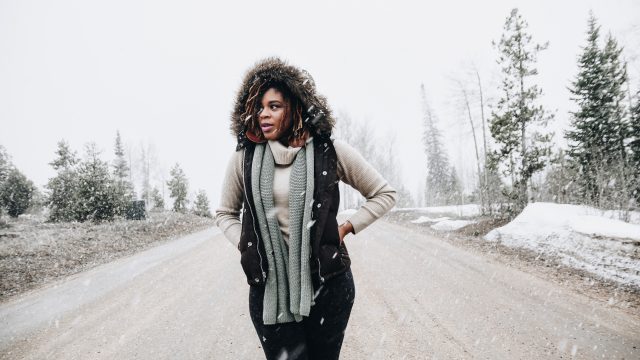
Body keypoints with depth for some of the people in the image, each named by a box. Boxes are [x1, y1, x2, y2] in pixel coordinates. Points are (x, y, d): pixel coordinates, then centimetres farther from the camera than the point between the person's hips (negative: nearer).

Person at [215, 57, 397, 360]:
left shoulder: (330, 152, -5)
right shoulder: (244, 158, 0)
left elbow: (384, 194, 6)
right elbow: (225, 213, 16)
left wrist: (345, 229, -3)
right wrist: (246, 247, 0)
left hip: (327, 282, 0)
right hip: (269, 286, 1)